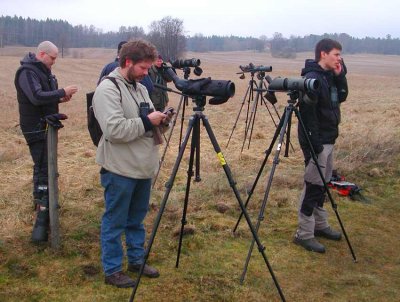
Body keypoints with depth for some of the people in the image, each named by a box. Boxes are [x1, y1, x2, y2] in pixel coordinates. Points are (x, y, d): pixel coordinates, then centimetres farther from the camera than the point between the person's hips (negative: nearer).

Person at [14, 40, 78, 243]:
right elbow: (36, 97, -28)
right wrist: (62, 93, -23)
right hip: (35, 129, -10)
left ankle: (41, 202, 36)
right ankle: (41, 221, -13)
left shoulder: (43, 70, 14)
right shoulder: (27, 72, -17)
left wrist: (59, 98, 3)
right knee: (44, 169, -13)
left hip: (45, 126, 10)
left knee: (43, 166, 19)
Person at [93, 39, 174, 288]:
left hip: (144, 167, 8)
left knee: (136, 219, 19)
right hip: (120, 170, -8)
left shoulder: (140, 88, 13)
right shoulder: (107, 89, -14)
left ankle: (137, 260, 34)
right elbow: (114, 129, -25)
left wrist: (160, 120, -2)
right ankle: (112, 270, 18)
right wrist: (147, 122, -19)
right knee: (115, 222, 5)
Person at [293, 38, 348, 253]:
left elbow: (341, 97, 16)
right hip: (316, 142, -9)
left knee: (322, 185, 16)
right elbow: (307, 113, -22)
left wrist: (340, 76, 2)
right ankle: (304, 235, 4)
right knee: (313, 186, -5)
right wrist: (314, 144, -22)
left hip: (328, 139, 9)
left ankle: (320, 225, 29)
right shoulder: (312, 79, -18)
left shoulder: (330, 76, 11)